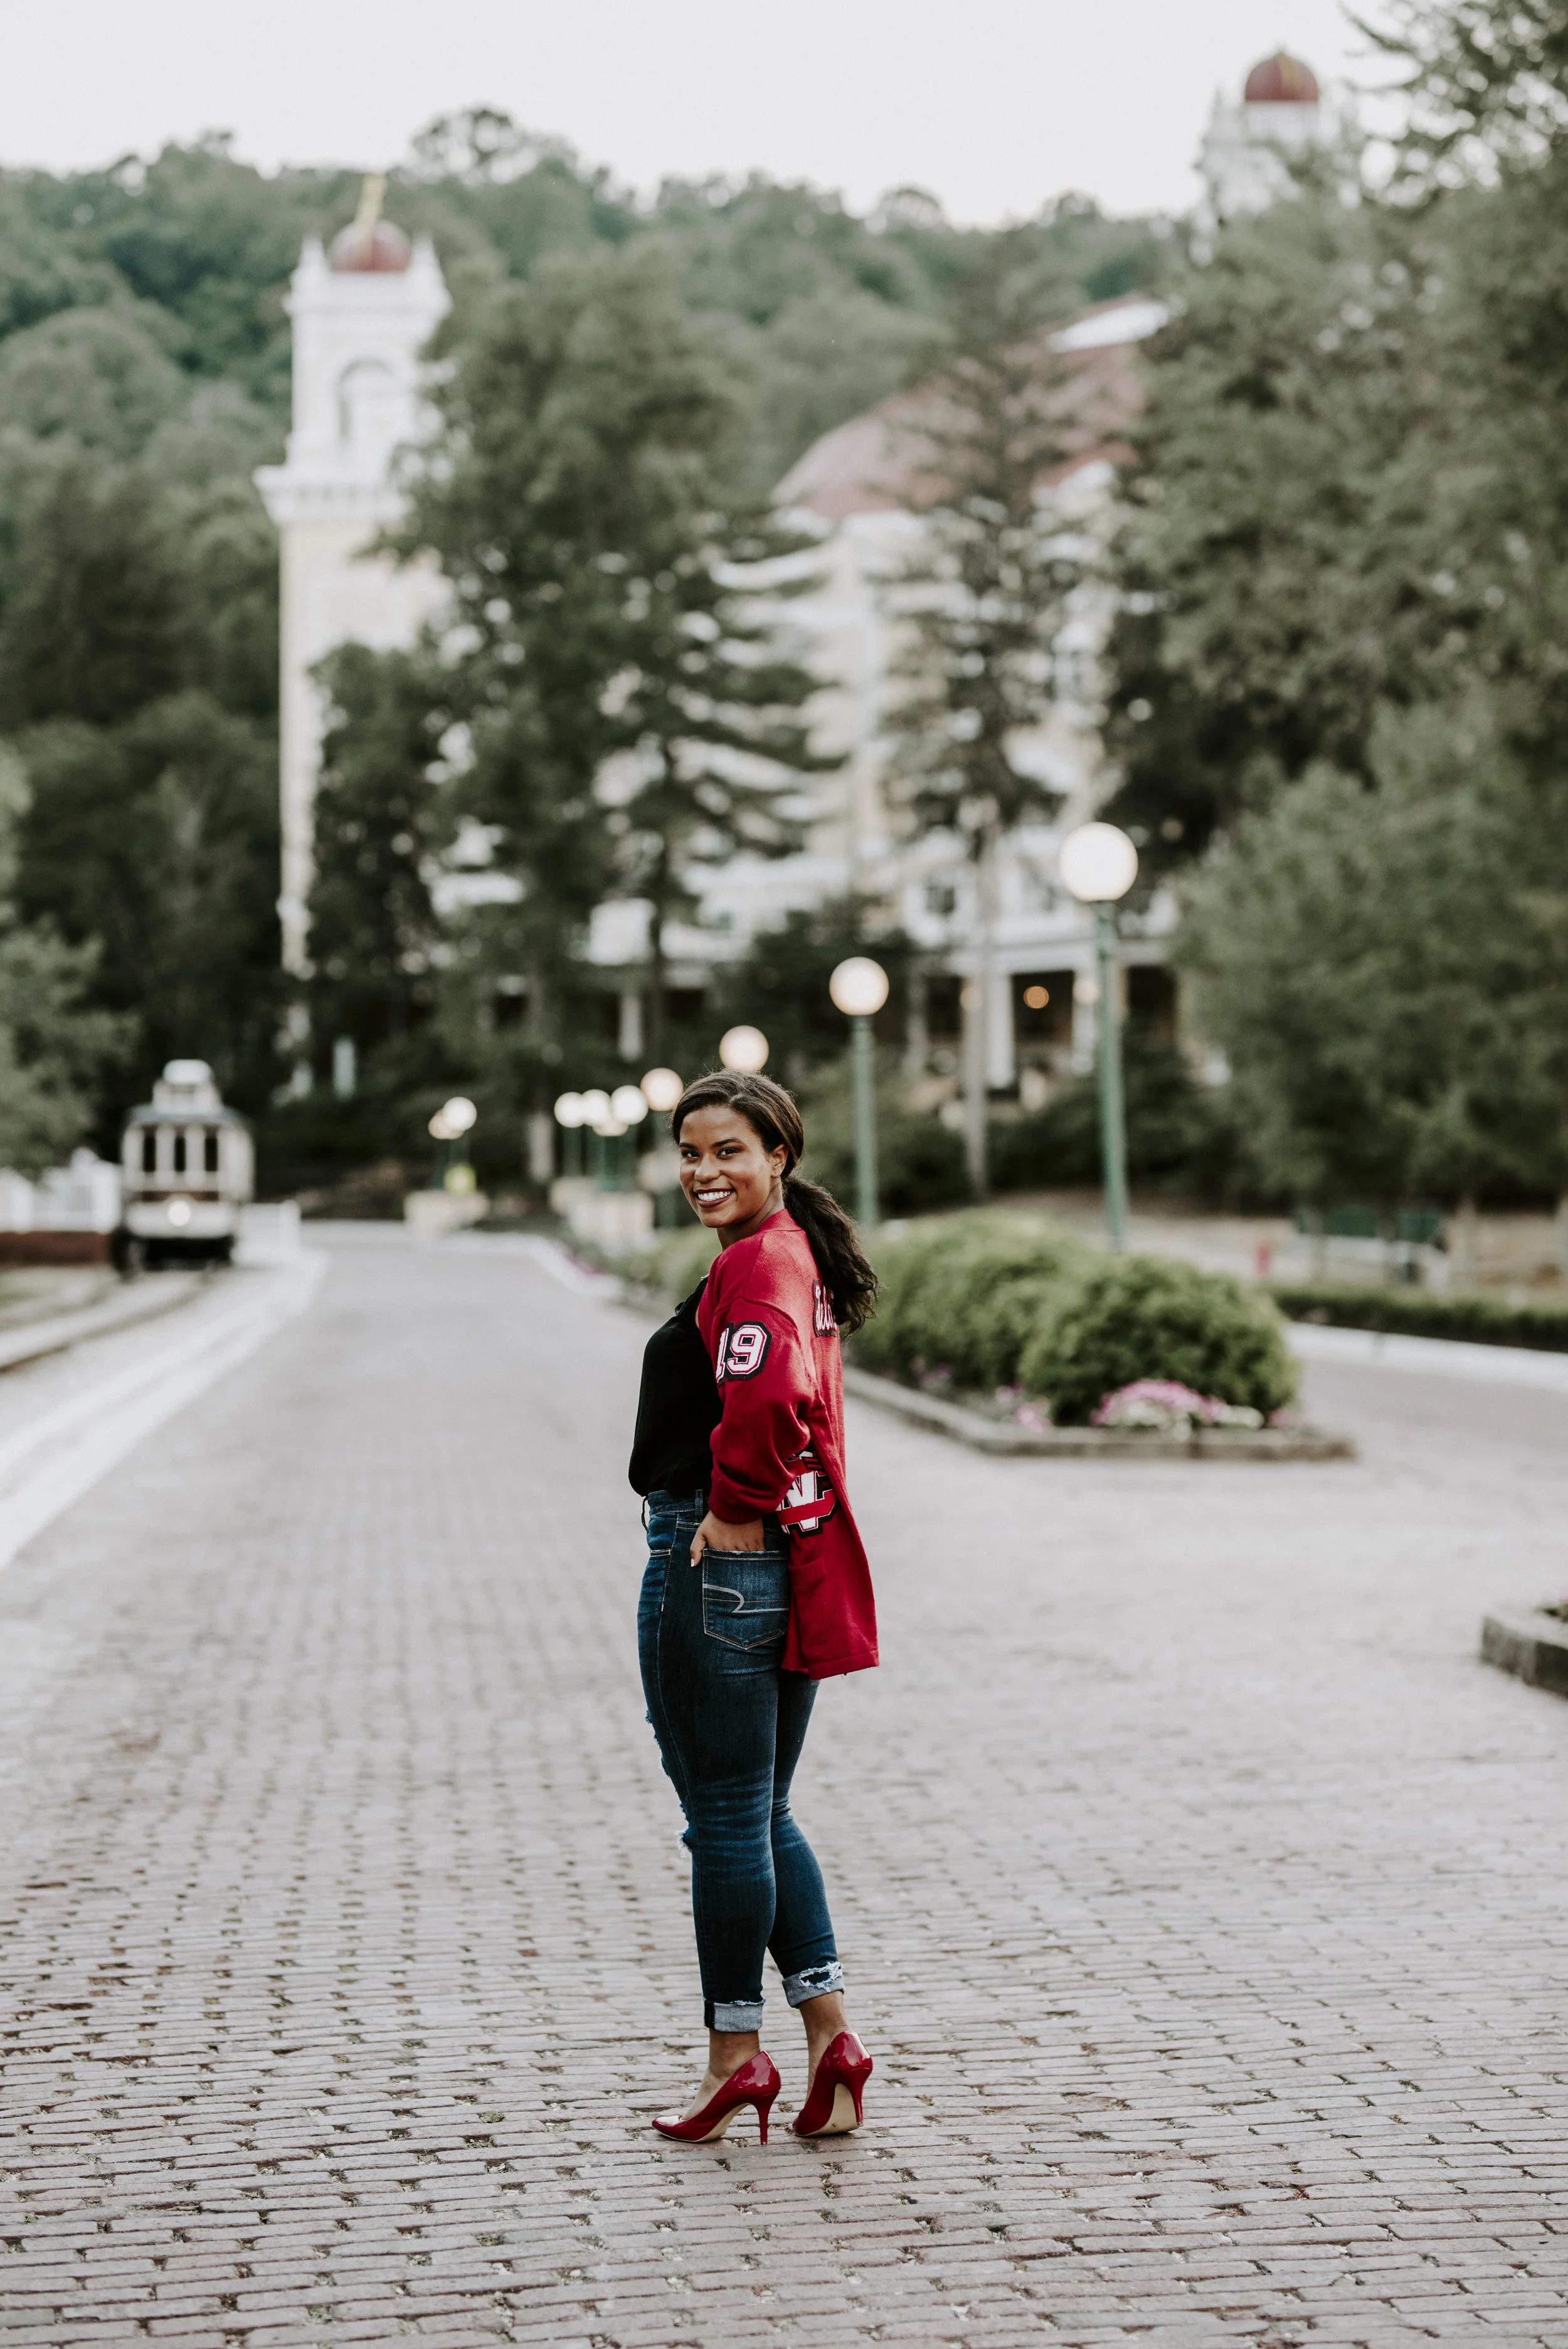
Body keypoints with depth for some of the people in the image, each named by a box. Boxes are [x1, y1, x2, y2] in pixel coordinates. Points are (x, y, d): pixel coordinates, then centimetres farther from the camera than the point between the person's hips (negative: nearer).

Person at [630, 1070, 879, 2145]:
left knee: (727, 1823, 1)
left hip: (715, 1562, -10)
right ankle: (831, 2035, 13)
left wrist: (736, 1506, -22)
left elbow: (769, 1393, -35)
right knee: (761, 1816, 16)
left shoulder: (756, 1264, -17)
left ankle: (737, 2056, 10)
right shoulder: (793, 1256, 14)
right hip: (788, 1563, 10)